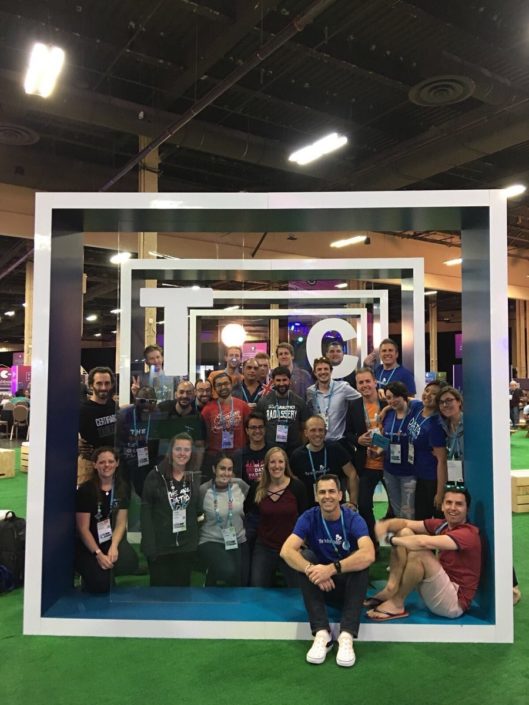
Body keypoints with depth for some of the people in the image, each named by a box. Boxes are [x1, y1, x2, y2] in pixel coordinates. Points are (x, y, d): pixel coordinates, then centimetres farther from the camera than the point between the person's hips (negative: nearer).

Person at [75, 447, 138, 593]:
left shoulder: (122, 489, 1)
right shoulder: (85, 490, -11)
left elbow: (121, 523, -1)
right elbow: (83, 528, -12)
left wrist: (113, 546, -18)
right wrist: (98, 554, -21)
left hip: (112, 539, 4)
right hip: (87, 544, -3)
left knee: (130, 562, -25)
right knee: (100, 583, -23)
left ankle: (108, 575, 6)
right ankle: (89, 577, 12)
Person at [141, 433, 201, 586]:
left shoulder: (194, 477, 5)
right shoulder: (156, 475, -7)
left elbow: (197, 509, 9)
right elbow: (146, 512, -8)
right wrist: (149, 545, -15)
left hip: (187, 545, 3)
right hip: (160, 544, -3)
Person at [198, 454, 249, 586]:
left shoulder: (240, 485, -7)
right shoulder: (203, 491, -15)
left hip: (238, 541, 4)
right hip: (211, 542, -4)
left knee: (242, 582, 8)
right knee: (229, 572, -29)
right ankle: (212, 575, 5)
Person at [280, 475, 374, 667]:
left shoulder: (353, 519, -17)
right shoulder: (309, 518, -12)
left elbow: (368, 555, -35)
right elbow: (286, 551, -26)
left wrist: (332, 569, -45)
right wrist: (311, 570, -43)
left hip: (349, 584, -1)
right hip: (320, 586, 2)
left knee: (360, 560, -30)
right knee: (304, 556, -26)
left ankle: (346, 636, -35)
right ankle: (322, 633, -30)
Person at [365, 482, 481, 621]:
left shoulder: (468, 533, -19)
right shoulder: (441, 525, 3)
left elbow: (424, 542, -33)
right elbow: (406, 523, 2)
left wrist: (391, 539, -19)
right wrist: (386, 524, -21)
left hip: (455, 602, -8)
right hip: (440, 589, 8)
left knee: (419, 552, -30)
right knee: (405, 533, -1)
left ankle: (397, 603, -12)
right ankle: (391, 589, -12)